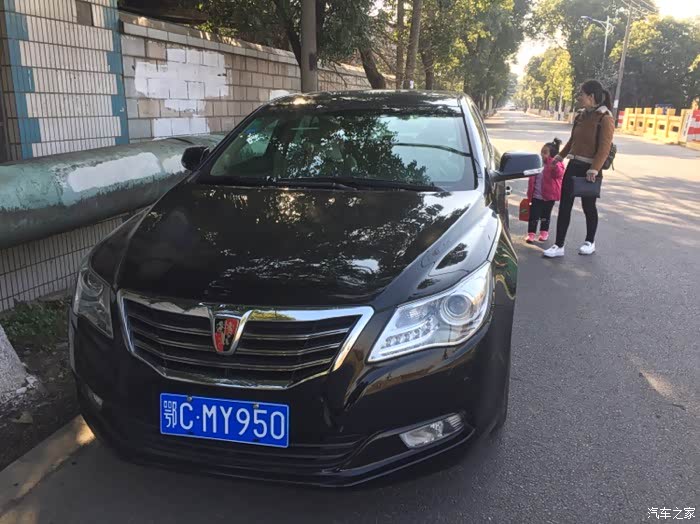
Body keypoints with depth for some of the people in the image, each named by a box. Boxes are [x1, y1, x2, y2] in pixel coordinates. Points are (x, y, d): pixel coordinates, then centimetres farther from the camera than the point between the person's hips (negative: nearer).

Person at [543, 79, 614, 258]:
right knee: (564, 205, 2)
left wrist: (593, 170, -26)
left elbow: (604, 148, -19)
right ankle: (559, 246, 6)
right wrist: (561, 155, 24)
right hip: (573, 165, 7)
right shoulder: (581, 116, 8)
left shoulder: (605, 118, -14)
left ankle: (590, 242, 28)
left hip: (589, 169, -6)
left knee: (588, 206, 8)